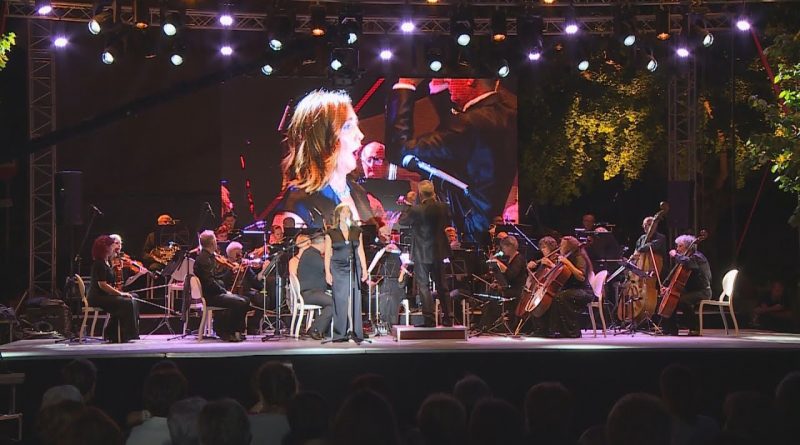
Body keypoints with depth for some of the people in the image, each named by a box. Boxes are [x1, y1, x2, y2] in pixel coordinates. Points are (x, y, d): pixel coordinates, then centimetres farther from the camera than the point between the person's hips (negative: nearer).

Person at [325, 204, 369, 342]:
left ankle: (357, 333, 2)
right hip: (338, 270, -2)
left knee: (356, 301, -1)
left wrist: (364, 269, 6)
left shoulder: (357, 232, 11)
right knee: (340, 302, -5)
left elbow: (361, 252, 13)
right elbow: (327, 254, 2)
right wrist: (327, 272, -5)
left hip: (354, 268, 2)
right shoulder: (331, 233, 3)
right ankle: (340, 334, -1)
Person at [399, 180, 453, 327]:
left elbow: (402, 220, -5)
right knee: (441, 286, 14)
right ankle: (447, 318, 16)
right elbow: (447, 224, 13)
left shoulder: (416, 210, -19)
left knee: (423, 286, 1)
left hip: (422, 254, -5)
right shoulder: (442, 208, -3)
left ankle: (429, 319, -2)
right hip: (438, 253, 5)